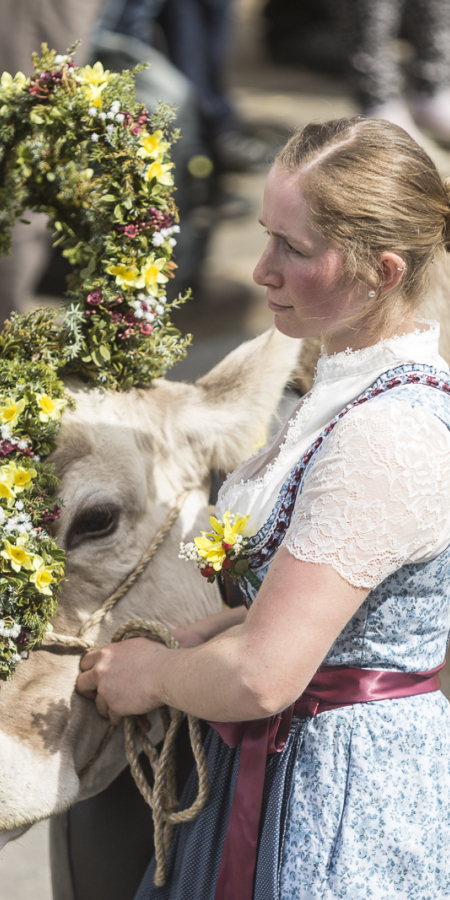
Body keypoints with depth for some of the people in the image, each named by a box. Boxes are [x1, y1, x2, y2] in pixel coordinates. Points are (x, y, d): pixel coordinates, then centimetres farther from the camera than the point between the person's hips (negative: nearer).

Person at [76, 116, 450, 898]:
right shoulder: (356, 381, 6)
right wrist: (206, 635, 4)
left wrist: (153, 672, -8)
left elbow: (261, 678, -27)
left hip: (340, 792, -9)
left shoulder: (385, 436, -26)